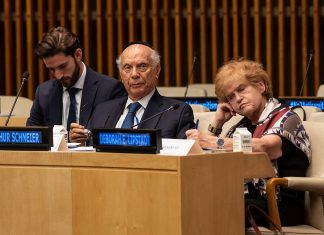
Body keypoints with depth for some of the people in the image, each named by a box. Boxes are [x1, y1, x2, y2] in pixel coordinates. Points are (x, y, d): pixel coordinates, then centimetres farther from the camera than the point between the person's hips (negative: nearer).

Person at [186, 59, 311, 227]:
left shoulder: (286, 118, 1)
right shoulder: (242, 126, 19)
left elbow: (265, 147, -21)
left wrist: (211, 141, -26)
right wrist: (217, 123, 12)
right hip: (244, 200, 5)